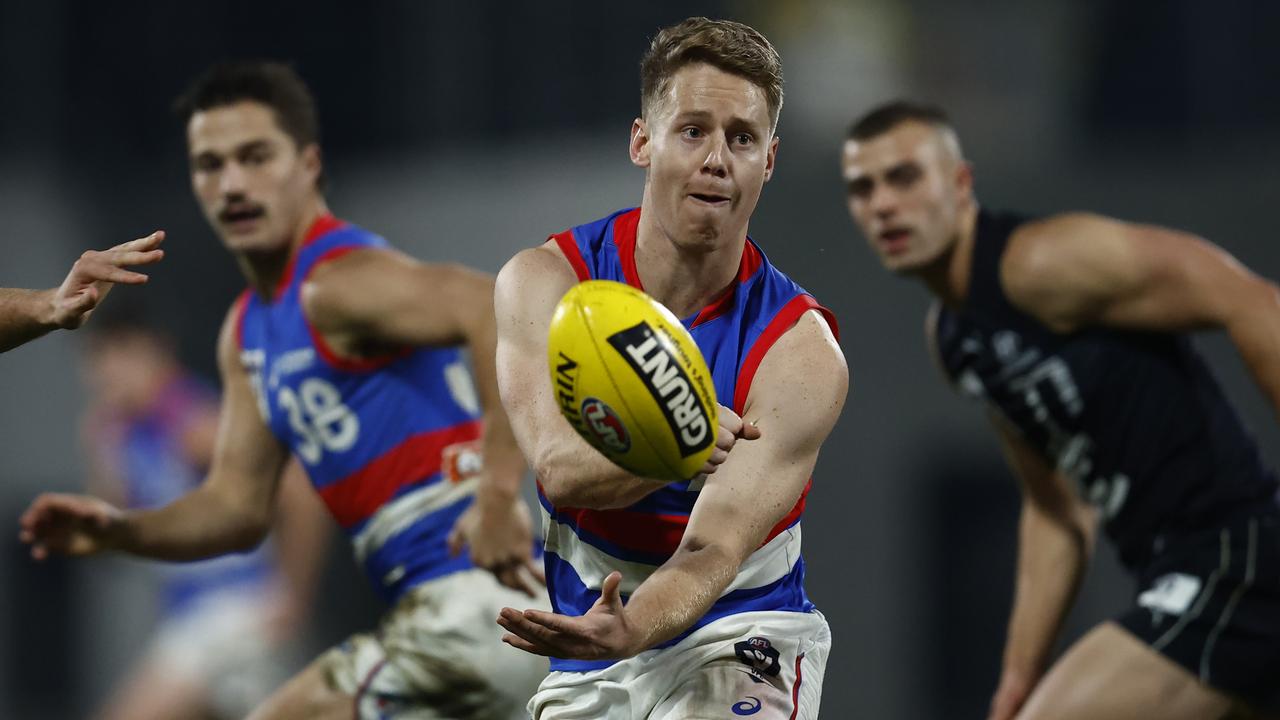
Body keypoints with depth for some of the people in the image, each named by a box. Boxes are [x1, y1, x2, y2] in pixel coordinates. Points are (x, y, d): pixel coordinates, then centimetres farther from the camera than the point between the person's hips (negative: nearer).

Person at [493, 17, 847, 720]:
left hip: (739, 638, -3)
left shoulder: (802, 352, -16)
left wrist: (627, 630, -45)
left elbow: (714, 550, -24)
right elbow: (559, 466, -24)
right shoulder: (545, 280, -9)